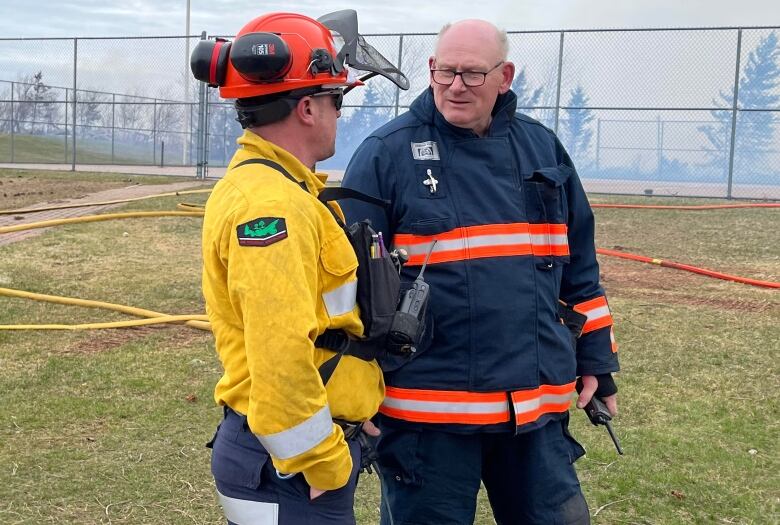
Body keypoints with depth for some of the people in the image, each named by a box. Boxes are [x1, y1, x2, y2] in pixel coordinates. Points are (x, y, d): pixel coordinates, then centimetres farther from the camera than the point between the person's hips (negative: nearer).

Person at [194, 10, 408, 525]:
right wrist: (324, 464, -19)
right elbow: (280, 358, -28)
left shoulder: (264, 186, 11)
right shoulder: (271, 204, -22)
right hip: (291, 461, -10)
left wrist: (348, 406, 14)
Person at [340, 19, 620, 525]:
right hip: (427, 408, -4)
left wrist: (596, 360, 14)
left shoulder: (543, 148, 8)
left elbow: (580, 268, 15)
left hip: (537, 404, 5)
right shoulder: (387, 153, -6)